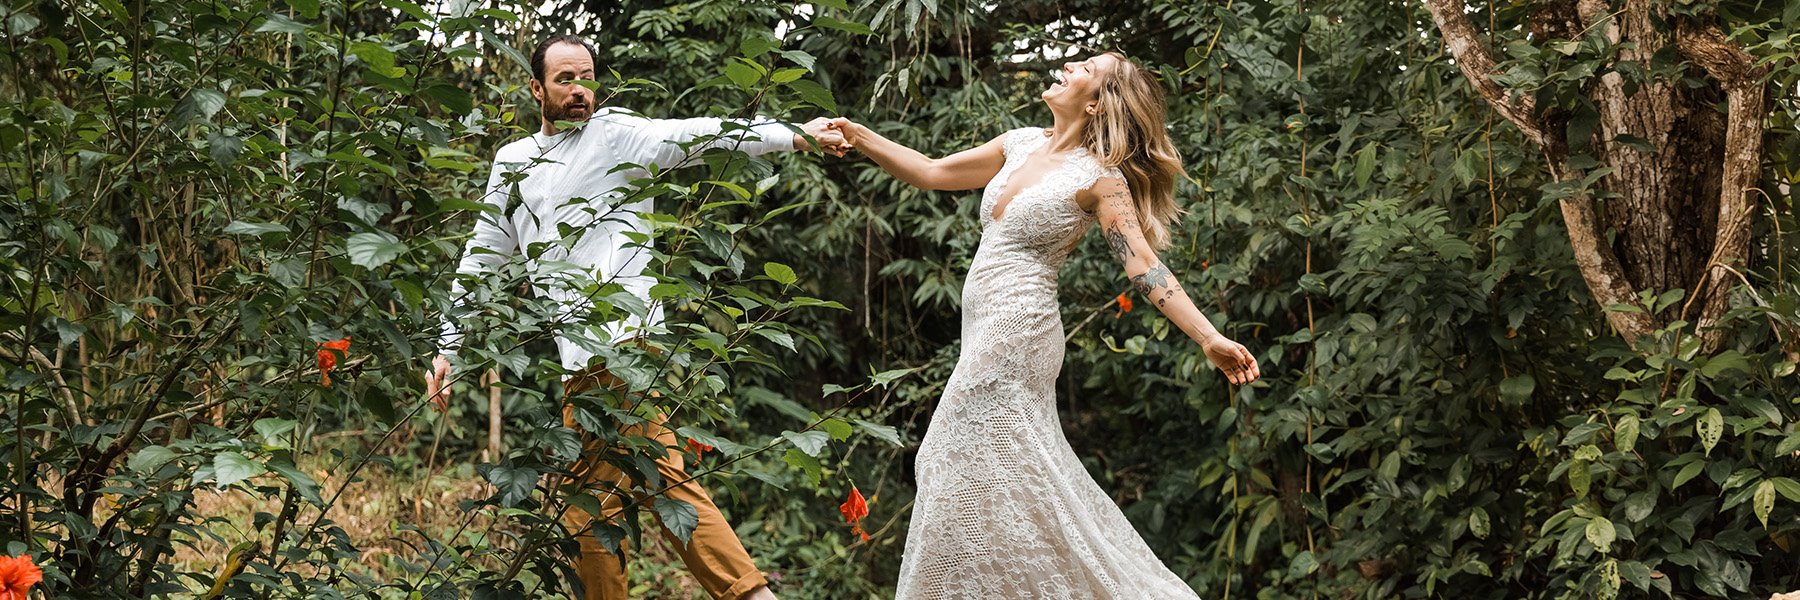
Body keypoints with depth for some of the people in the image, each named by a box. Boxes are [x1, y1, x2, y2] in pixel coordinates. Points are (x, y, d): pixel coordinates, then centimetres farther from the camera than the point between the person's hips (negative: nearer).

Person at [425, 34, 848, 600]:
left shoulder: (613, 131, 3)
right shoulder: (512, 162, 21)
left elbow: (695, 135, -12)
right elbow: (483, 259, 26)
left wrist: (794, 134, -26)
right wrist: (448, 347, 21)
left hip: (622, 339, -7)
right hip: (580, 361, 7)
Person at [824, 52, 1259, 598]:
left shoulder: (1099, 177, -10)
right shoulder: (1022, 145, 11)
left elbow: (1144, 264, -16)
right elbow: (931, 173, 20)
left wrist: (1210, 339, -26)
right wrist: (859, 137, 12)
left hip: (1017, 328, -8)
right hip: (989, 330, 8)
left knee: (979, 470, -7)